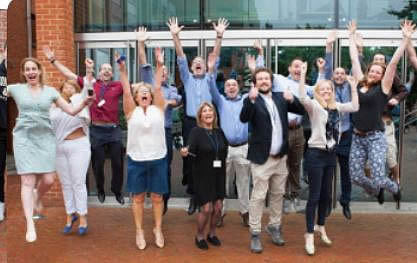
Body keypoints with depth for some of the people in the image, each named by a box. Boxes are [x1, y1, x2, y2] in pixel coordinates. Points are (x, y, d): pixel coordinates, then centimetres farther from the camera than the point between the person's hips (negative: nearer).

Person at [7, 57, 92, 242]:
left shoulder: (50, 91, 6)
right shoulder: (16, 89, 4)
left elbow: (72, 111, 4)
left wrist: (84, 103, -12)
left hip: (45, 137, 2)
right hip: (24, 138, -1)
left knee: (49, 180, -1)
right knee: (28, 181, -6)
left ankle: (37, 198, 36)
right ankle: (30, 226, -1)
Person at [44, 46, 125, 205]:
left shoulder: (118, 86, 2)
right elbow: (69, 74, 6)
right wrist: (53, 60, 6)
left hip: (114, 130, 0)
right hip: (97, 131, 0)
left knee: (117, 163, 7)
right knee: (98, 164, 11)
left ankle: (117, 191, 27)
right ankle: (100, 190, 33)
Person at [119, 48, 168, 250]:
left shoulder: (158, 109, 3)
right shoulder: (132, 112, 1)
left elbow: (158, 88, -6)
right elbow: (126, 91, -9)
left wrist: (160, 65, -14)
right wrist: (123, 70, -19)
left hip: (158, 159, 1)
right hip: (136, 160, 0)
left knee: (157, 197, 10)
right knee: (138, 197, 9)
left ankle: (158, 229, 25)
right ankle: (139, 231, 22)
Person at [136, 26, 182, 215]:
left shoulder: (172, 89, 17)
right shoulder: (150, 84, 15)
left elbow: (178, 99, -4)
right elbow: (144, 66, 4)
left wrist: (169, 102, -25)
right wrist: (141, 44, -6)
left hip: (165, 131, 0)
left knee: (165, 166, 1)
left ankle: (164, 199, 10)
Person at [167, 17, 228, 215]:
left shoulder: (209, 79, 12)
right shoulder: (187, 78, 12)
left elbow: (215, 58, 2)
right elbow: (181, 58, 2)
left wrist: (219, 36, -10)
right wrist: (175, 36, -9)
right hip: (190, 123, 0)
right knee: (190, 158, 3)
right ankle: (193, 195, 15)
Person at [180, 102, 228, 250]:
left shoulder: (219, 132, 6)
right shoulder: (196, 131, -10)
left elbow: (225, 149, 14)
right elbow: (191, 149, -26)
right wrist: (185, 152, -45)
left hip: (218, 176, 5)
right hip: (202, 176, -5)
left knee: (218, 207, 5)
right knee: (206, 209, -6)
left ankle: (212, 234, 29)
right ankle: (199, 236, 18)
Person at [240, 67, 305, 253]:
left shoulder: (280, 97, 8)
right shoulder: (252, 100, -7)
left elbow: (301, 111, 6)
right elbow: (243, 119, -24)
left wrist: (292, 100, -13)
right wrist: (251, 99, -38)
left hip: (281, 156, 5)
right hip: (262, 157, -5)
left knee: (278, 194, 16)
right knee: (258, 196, -2)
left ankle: (274, 227, 32)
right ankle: (255, 234, 9)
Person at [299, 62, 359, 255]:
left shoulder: (336, 106, 9)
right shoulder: (314, 106, -9)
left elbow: (355, 107, 10)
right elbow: (302, 98, -29)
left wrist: (353, 87, 10)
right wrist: (303, 75, -32)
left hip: (331, 154, 6)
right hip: (316, 154, -6)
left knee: (326, 194, 16)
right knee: (314, 196, -3)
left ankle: (320, 226, 34)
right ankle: (310, 235, 5)